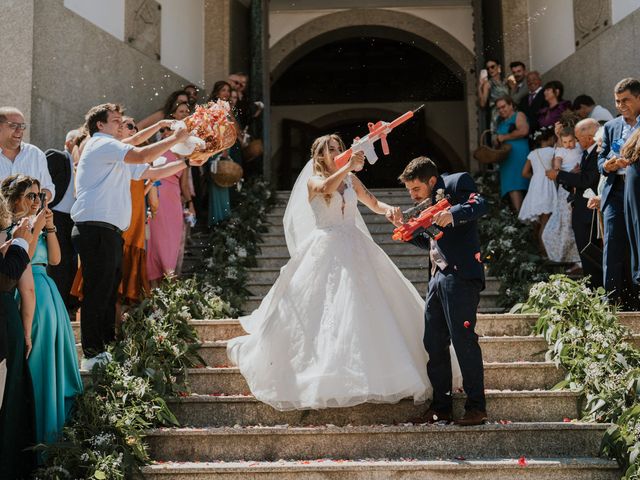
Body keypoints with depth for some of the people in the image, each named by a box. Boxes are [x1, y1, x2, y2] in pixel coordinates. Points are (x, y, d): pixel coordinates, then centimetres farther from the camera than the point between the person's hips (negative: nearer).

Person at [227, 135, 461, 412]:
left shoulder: (351, 179, 14)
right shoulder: (312, 181, 1)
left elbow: (374, 204, 17)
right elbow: (326, 187, -23)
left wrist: (388, 209, -4)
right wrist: (349, 167, -33)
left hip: (354, 250, 5)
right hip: (326, 251, -4)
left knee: (367, 309, 2)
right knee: (325, 313, -7)